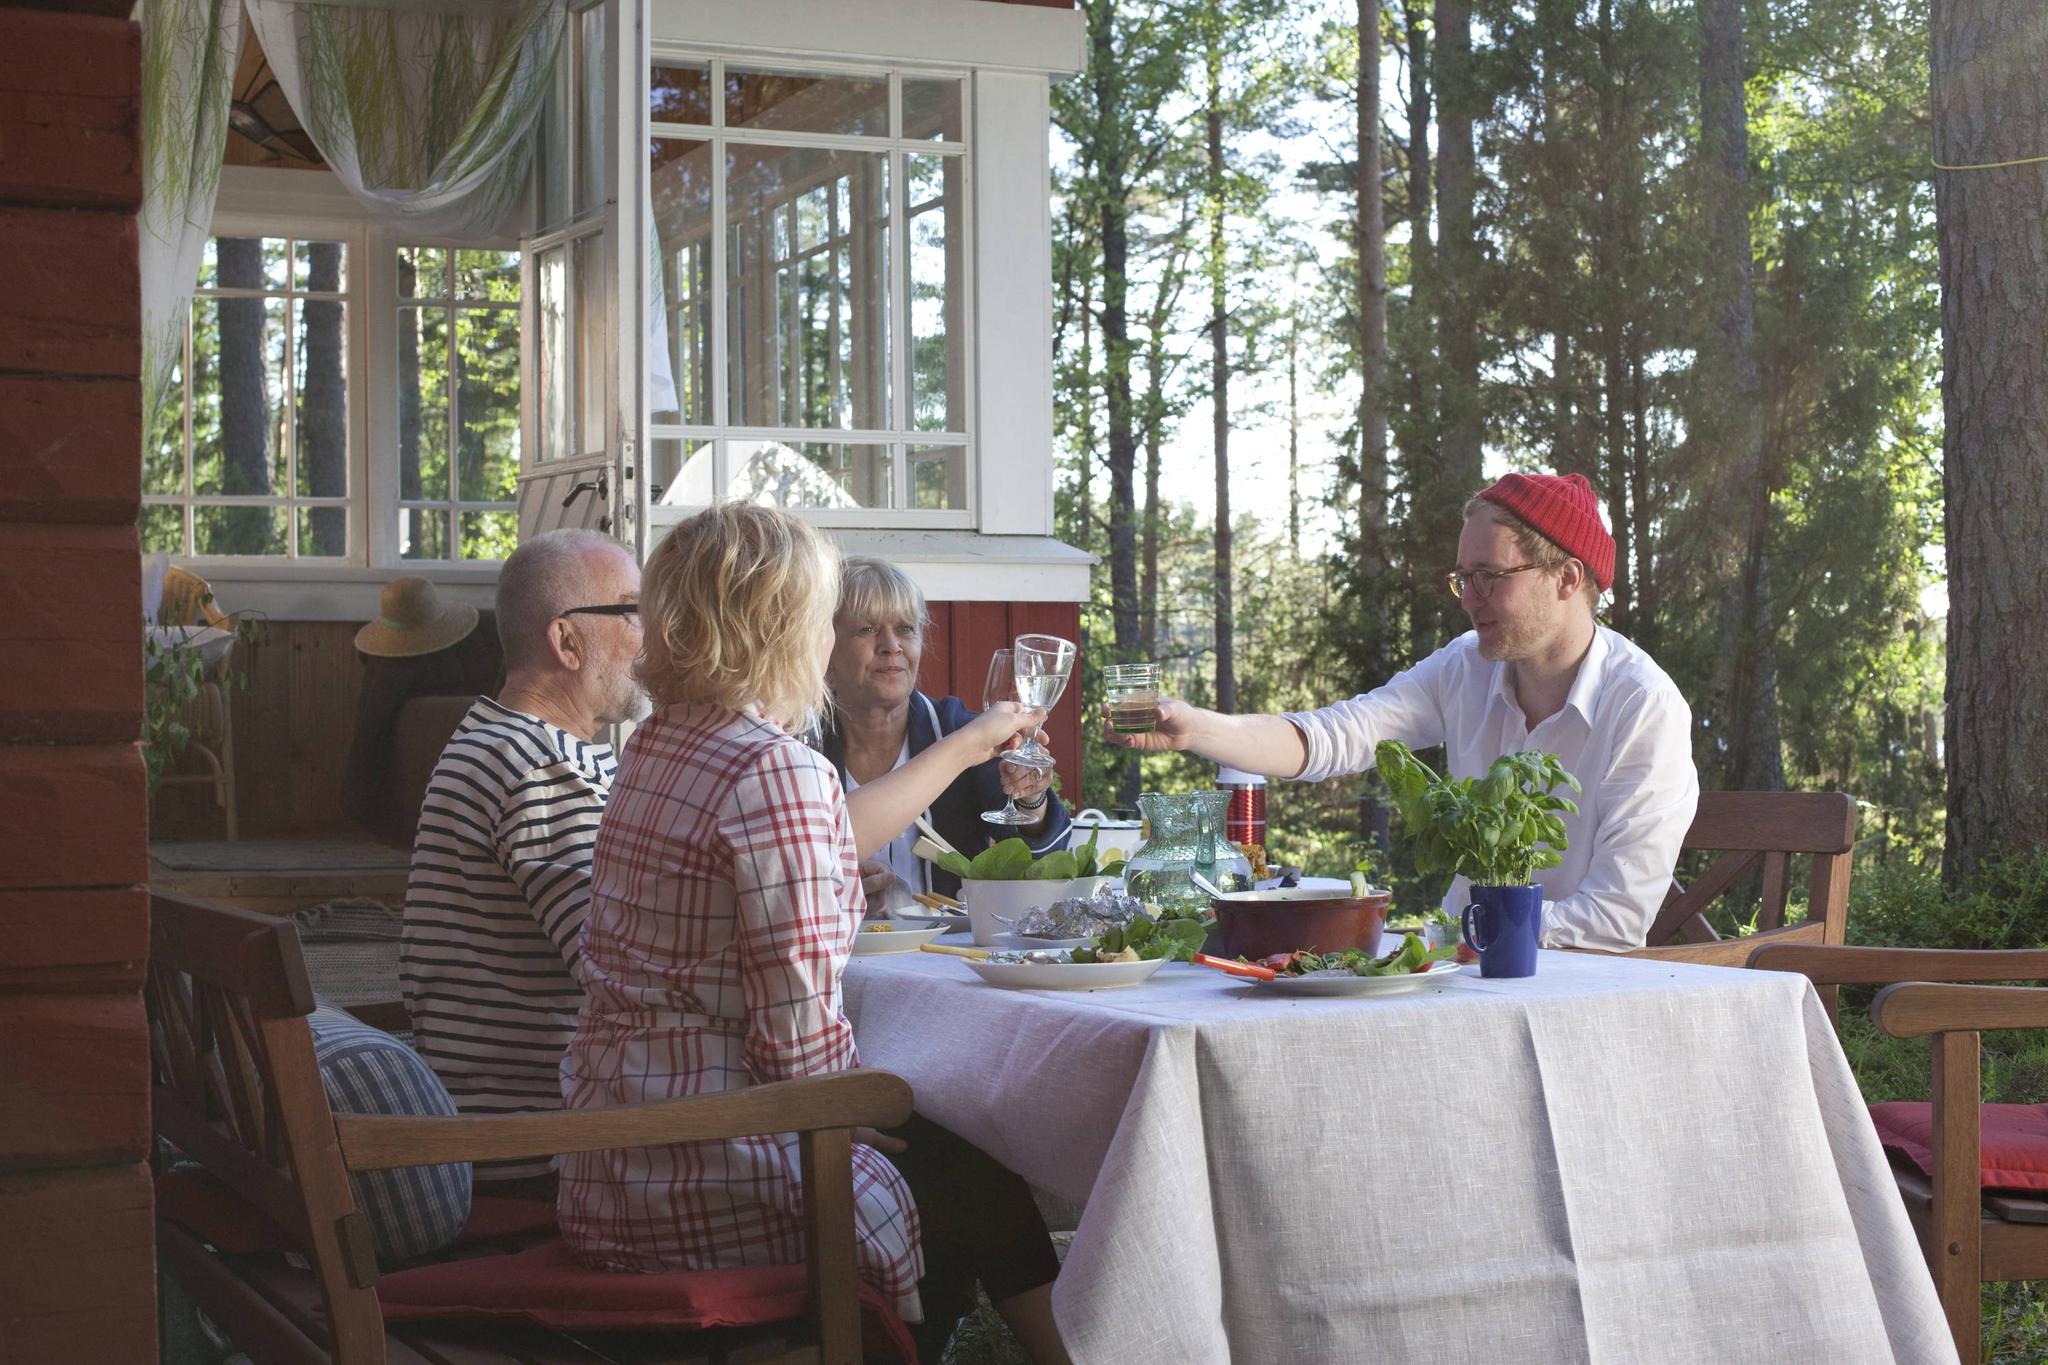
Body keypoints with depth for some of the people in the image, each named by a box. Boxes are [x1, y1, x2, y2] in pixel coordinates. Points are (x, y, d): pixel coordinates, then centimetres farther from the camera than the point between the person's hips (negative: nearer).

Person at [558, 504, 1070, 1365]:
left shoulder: (659, 745, 8)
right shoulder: (775, 769, -20)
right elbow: (797, 1030, -22)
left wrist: (967, 746, 35)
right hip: (712, 1189, -9)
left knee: (948, 1154, 25)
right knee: (990, 1200, 15)